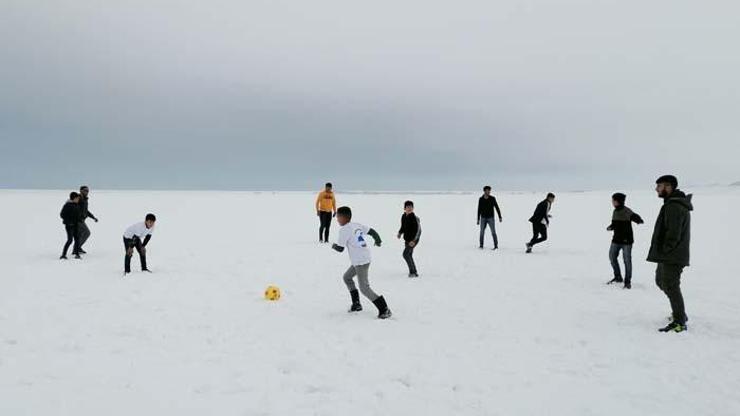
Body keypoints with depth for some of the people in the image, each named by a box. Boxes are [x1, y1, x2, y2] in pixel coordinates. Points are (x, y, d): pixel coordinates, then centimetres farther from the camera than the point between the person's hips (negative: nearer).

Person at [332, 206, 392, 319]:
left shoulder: (344, 229, -13)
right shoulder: (357, 225, 8)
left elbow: (340, 248, -11)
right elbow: (372, 231, 12)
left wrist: (333, 245, 13)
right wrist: (378, 241, 33)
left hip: (360, 261, -9)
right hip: (364, 259, 9)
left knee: (365, 288, -4)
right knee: (347, 277, 24)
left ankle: (384, 310, -4)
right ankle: (356, 304, 28)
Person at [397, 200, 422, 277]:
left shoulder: (415, 218, -18)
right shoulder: (403, 216, 3)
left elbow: (418, 231, -19)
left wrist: (414, 240, -26)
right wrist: (400, 233, -1)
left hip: (413, 240, -8)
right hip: (407, 239, 8)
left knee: (406, 254, -17)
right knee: (409, 256, 14)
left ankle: (412, 272, -9)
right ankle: (415, 272, 26)